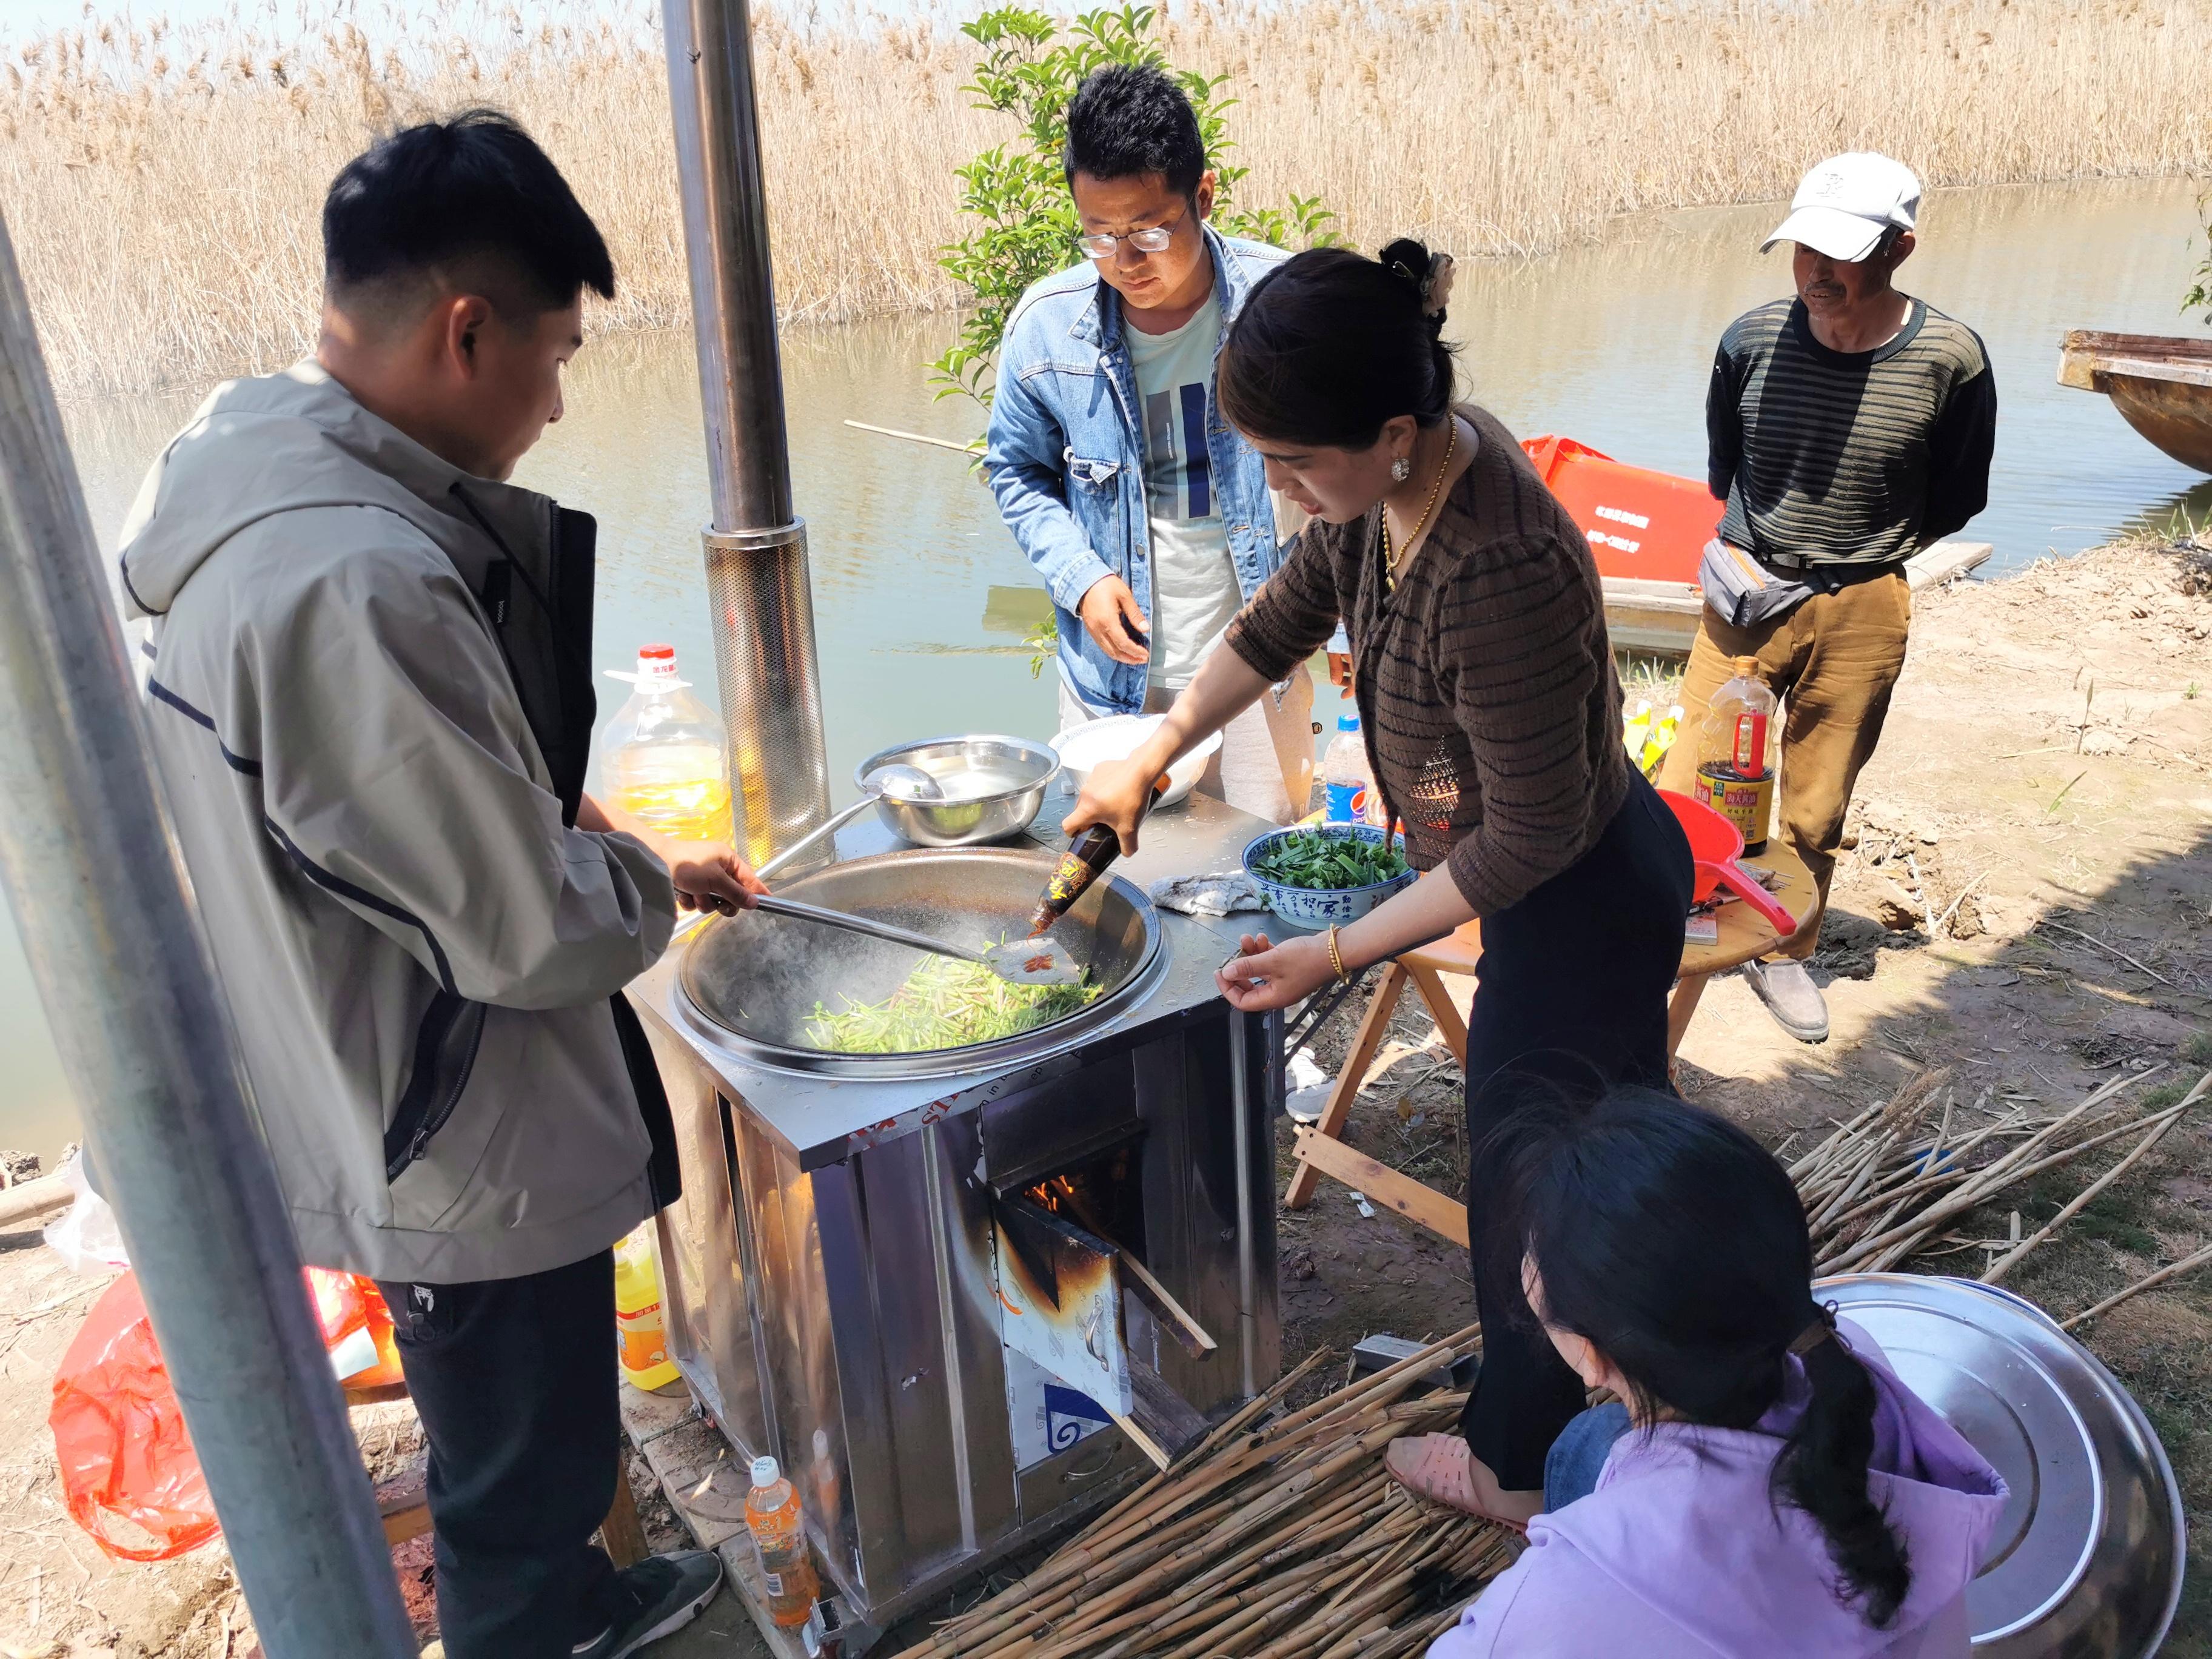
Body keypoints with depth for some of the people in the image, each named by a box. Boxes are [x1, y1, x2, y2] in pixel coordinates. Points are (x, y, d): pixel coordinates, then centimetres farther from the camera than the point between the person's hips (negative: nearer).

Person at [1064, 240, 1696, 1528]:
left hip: (1581, 906, -9)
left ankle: (1522, 1466, 40)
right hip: (1612, 875, 9)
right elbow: (1287, 617, 7)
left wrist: (1337, 954, -22)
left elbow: (1527, 838, -28)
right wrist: (1151, 759, 10)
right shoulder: (1400, 476, -9)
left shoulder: (1500, 575, -37)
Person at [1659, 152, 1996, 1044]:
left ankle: (1785, 954, 33)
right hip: (1748, 594, 1)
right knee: (1687, 785, 2)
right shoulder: (1752, 340, -8)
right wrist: (1749, 554, 6)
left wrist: (1862, 556, 4)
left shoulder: (1950, 358, -12)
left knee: (1817, 809, 12)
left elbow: (1957, 499, 5)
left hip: (1861, 612, 0)